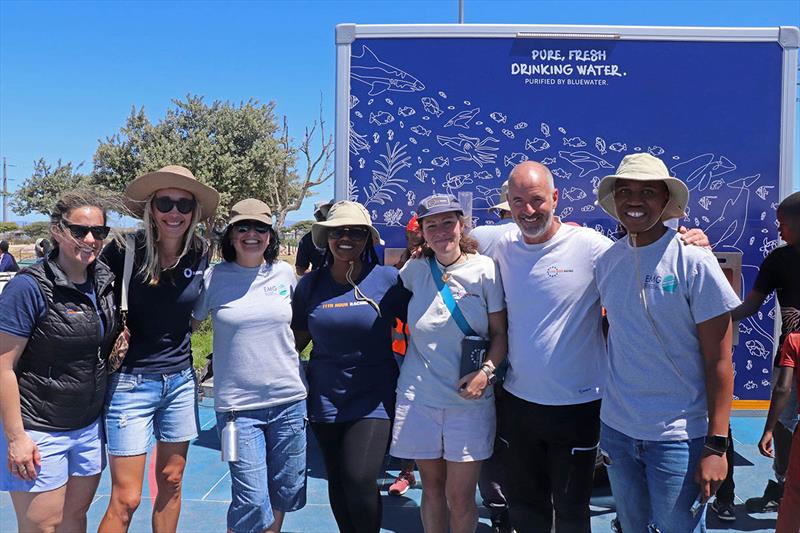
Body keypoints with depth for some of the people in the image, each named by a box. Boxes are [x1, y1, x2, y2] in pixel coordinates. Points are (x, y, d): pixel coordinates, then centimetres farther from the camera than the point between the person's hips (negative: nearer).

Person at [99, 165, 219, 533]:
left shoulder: (200, 254, -1)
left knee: (171, 483, 15)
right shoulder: (124, 251, -13)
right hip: (131, 382, -4)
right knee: (126, 499, -1)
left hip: (181, 381, 4)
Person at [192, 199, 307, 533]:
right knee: (253, 502, -5)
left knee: (285, 492, 14)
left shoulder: (285, 274, 4)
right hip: (238, 405, -3)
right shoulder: (214, 278, -4)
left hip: (289, 400, 3)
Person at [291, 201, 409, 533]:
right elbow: (297, 338, 10)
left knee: (359, 481, -14)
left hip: (373, 398, -3)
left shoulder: (388, 279, -6)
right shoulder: (311, 284, 2)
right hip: (325, 399, 3)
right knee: (337, 482, 13)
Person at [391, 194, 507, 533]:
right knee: (432, 487, 14)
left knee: (460, 496, 2)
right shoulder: (414, 270, 1)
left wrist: (486, 371, -17)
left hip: (469, 398, -2)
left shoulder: (484, 269, -5)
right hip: (419, 396, 2)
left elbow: (500, 333, -1)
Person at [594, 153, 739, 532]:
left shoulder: (693, 261, -13)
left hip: (678, 436, -4)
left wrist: (716, 446, -14)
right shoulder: (607, 261, 2)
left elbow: (719, 361, -12)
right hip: (616, 429, 5)